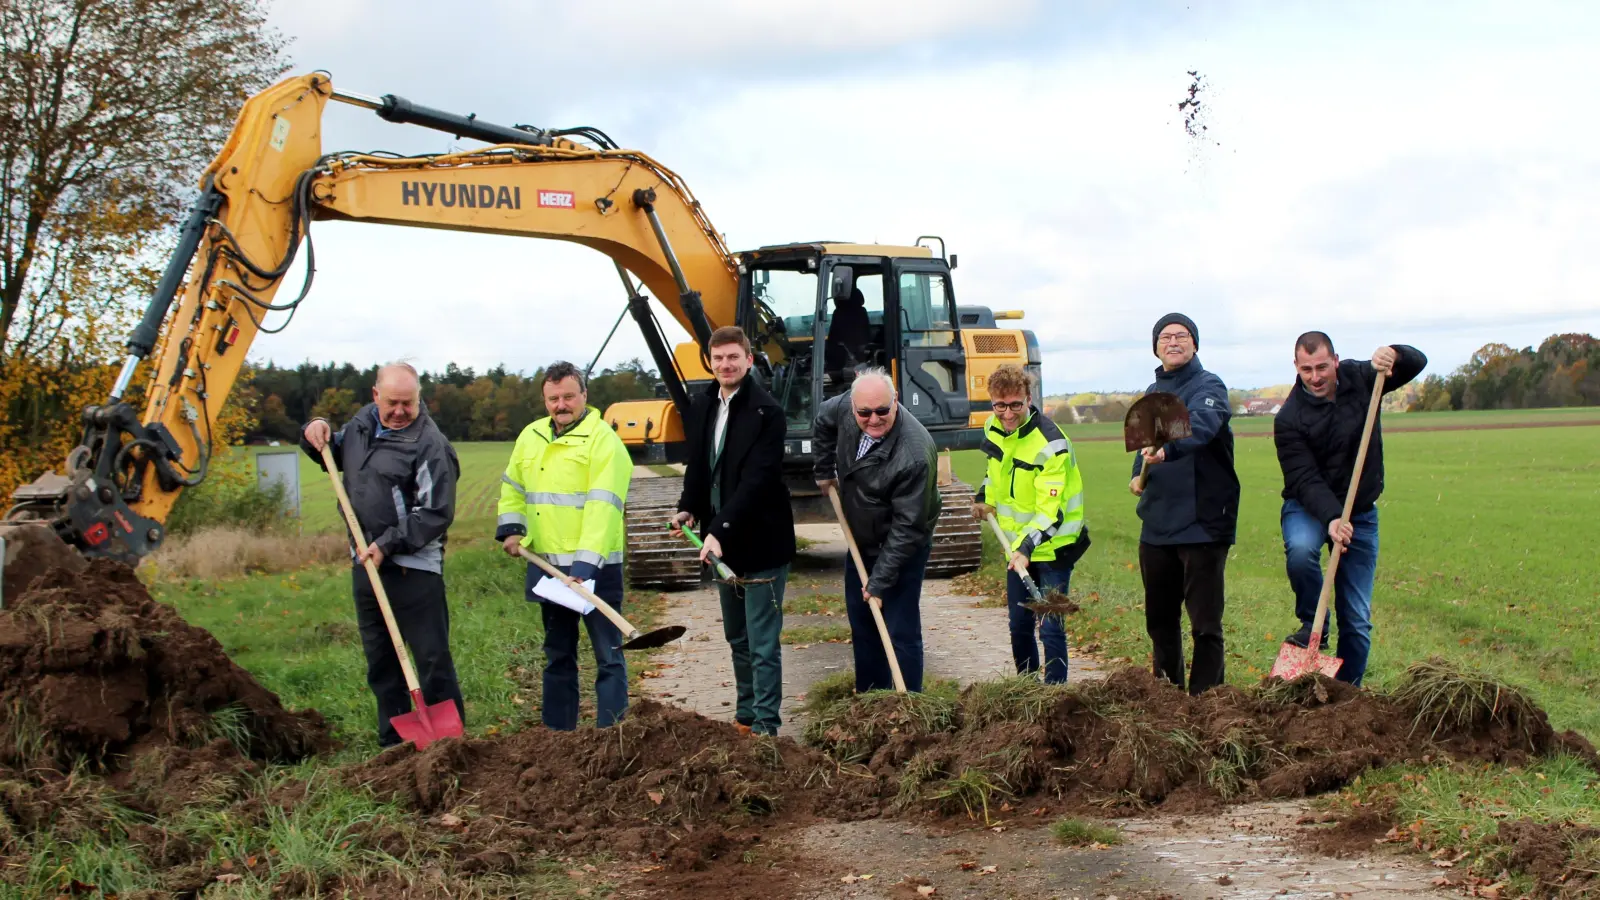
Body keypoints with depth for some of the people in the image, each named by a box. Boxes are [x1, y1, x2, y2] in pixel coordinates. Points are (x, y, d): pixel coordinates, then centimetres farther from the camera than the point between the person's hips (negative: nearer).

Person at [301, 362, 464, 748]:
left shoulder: (430, 444, -15)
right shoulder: (363, 422, 10)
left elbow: (436, 514, -19)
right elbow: (335, 455, 29)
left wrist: (388, 545, -22)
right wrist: (317, 432, 8)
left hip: (413, 567, -8)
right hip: (366, 562, 8)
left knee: (433, 660, -6)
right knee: (380, 662, 15)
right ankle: (393, 743, 25)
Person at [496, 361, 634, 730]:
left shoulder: (603, 440, -11)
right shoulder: (530, 438, 11)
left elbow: (602, 509, -20)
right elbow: (512, 488, 24)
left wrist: (585, 566, -27)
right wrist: (511, 528, 7)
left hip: (594, 568, -7)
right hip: (547, 565, 7)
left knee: (608, 654, -4)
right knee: (557, 654, 17)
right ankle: (557, 730, 27)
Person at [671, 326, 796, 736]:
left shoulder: (766, 412, -16)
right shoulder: (700, 406, 6)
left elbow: (757, 480, -23)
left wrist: (720, 530, -28)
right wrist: (689, 509, 1)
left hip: (761, 543, -7)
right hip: (723, 544, 7)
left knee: (763, 644, -4)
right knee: (737, 638, 19)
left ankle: (765, 727, 1)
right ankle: (746, 715, 31)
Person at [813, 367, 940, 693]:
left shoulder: (915, 454, -34)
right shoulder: (845, 410, -14)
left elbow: (907, 527, -30)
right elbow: (823, 422, 13)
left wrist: (880, 581, -27)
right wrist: (824, 470, 12)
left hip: (901, 549, -8)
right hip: (861, 542, 8)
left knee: (901, 633, -7)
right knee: (862, 625, 17)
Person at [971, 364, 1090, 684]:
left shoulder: (1050, 444, -24)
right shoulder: (994, 427, -1)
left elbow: (1050, 510, -27)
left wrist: (1027, 547, -36)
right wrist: (985, 499, 12)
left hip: (1052, 546, -7)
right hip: (1017, 546, 7)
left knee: (1050, 627, -9)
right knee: (1019, 625, 14)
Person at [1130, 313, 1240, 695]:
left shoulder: (1208, 386, -9)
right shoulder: (1153, 393, 15)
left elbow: (1200, 424, -32)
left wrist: (1167, 449, -51)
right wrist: (1139, 473, 8)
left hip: (1202, 521, -8)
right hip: (1156, 522, 8)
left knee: (1204, 622, -4)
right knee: (1159, 617, 16)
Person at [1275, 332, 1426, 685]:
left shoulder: (1359, 378, -5)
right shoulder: (1289, 418, -17)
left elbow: (1418, 362, -1)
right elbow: (1305, 479, -24)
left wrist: (1394, 355, -25)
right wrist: (1330, 518, -40)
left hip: (1361, 512, 3)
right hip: (1308, 507, -3)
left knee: (1358, 620, 2)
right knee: (1300, 549, -38)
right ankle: (1312, 626, -14)